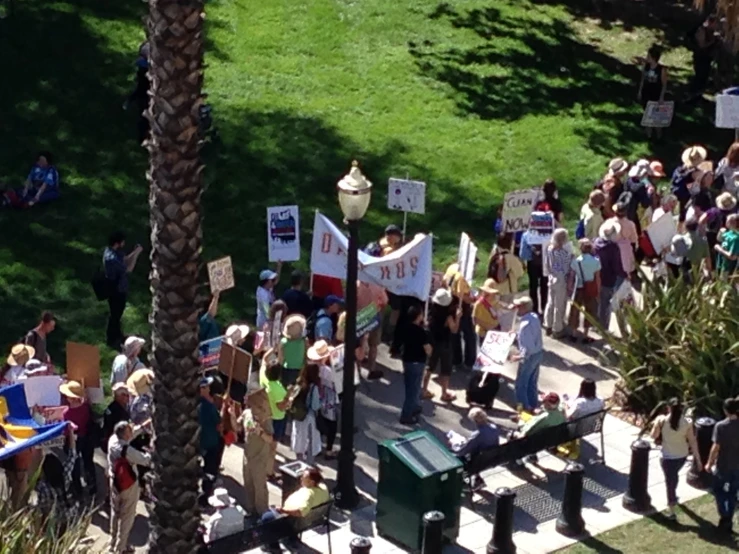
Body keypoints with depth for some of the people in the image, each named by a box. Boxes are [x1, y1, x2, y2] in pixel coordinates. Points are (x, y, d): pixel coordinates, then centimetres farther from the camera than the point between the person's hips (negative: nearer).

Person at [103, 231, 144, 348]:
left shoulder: (114, 251, -3)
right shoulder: (111, 258, -35)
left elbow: (124, 260, 13)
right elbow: (128, 269, -29)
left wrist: (134, 252, -2)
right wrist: (136, 254, -24)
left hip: (119, 288, 10)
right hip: (116, 290, -10)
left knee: (118, 313, 25)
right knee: (115, 314, 8)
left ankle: (117, 335, 43)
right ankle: (112, 340, 26)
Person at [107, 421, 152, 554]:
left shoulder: (113, 440, -12)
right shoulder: (128, 451, -33)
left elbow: (128, 437, 8)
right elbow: (145, 460, -23)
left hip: (115, 482, 7)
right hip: (128, 485, -7)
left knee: (115, 512, 22)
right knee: (127, 516, 9)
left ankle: (113, 543, 36)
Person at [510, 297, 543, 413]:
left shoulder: (525, 324, -30)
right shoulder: (534, 316, -2)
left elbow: (528, 347, -30)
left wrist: (520, 357, -20)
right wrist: (517, 335, 11)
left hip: (530, 356, -9)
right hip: (539, 353, 9)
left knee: (521, 384, 8)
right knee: (532, 382, 23)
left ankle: (523, 409, 16)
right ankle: (532, 406, 35)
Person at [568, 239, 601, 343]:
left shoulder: (575, 261, -11)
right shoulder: (596, 261, -11)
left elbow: (572, 277, -7)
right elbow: (597, 278, -7)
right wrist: (598, 291, 4)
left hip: (579, 288, 0)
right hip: (591, 289, 0)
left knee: (575, 311, 15)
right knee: (589, 311, 13)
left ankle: (574, 334, 22)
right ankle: (585, 335, 16)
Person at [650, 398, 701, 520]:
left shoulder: (662, 420, -18)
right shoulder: (687, 423, -12)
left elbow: (653, 436, -6)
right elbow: (692, 442, -7)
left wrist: (657, 422, 9)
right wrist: (698, 459, 0)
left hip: (668, 457, -3)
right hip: (682, 455, 3)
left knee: (670, 480, 8)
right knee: (674, 475, 30)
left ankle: (671, 511, 11)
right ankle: (673, 498, 53)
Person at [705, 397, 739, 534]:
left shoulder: (720, 426, -16)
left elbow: (716, 447, -16)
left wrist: (709, 463, -4)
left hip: (723, 465, -3)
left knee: (718, 490, 17)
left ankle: (724, 517, 3)